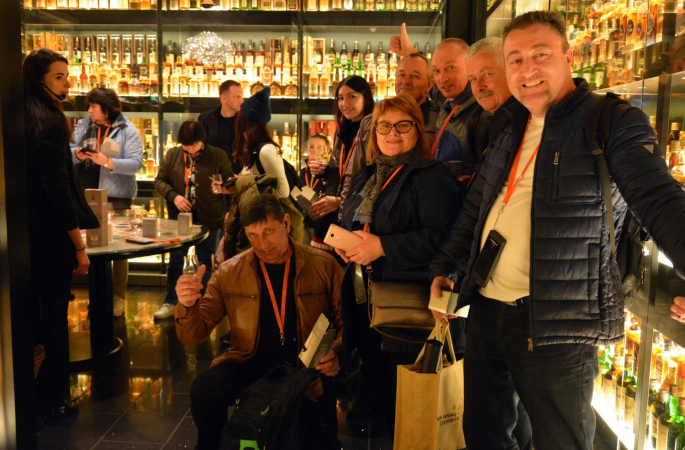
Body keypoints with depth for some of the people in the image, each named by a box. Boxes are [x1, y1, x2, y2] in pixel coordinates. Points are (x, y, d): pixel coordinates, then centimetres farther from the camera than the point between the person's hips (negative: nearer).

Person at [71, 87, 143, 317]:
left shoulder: (127, 130, -6)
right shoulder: (84, 125, 10)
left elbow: (136, 163, -14)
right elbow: (68, 151, 6)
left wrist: (108, 162, -25)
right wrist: (77, 154, -15)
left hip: (115, 197, -5)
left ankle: (118, 296, 13)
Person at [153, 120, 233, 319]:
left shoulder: (218, 155, -5)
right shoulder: (172, 155, 2)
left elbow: (230, 180, 1)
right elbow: (160, 180, 4)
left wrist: (223, 187, -18)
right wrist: (174, 196, -12)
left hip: (208, 218, -2)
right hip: (179, 215, 2)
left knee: (206, 262, 8)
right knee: (175, 260, 11)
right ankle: (171, 302, 24)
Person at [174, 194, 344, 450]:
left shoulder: (324, 266, 1)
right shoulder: (229, 273, 4)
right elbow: (193, 336, 4)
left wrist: (337, 352, -15)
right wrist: (189, 306, -18)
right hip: (250, 364, 2)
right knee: (204, 391, -26)